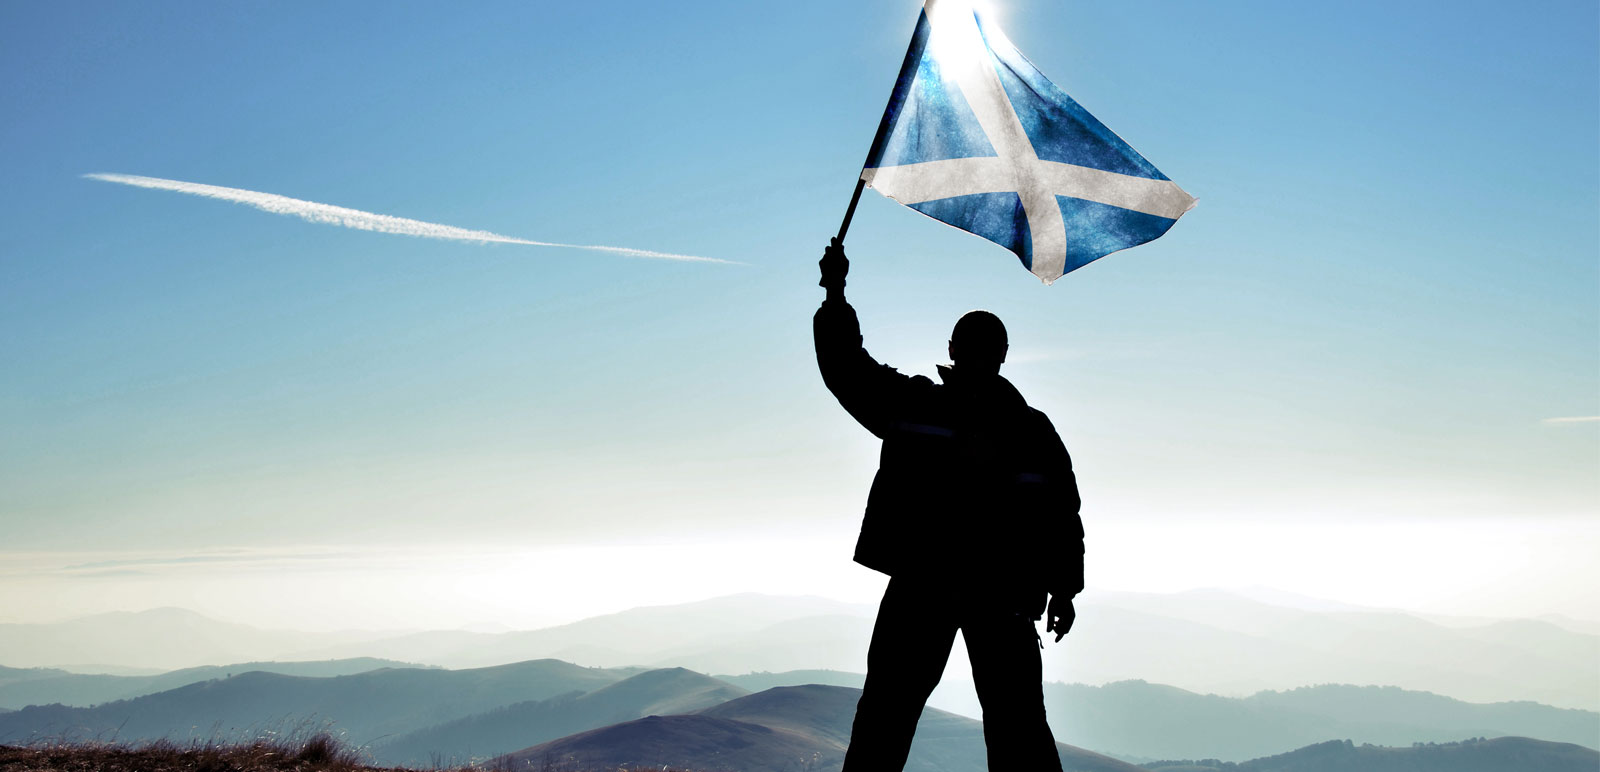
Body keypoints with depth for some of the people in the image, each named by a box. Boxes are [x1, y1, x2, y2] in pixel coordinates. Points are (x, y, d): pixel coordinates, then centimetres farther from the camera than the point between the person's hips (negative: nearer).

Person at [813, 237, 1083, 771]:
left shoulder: (1032, 430, 9)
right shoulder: (913, 404, 9)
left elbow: (1062, 512, 10)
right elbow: (849, 370, 4)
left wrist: (1063, 589, 6)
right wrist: (835, 298, -4)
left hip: (1002, 594, 0)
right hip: (920, 585, 1)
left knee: (1017, 724, 1)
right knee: (885, 710, 2)